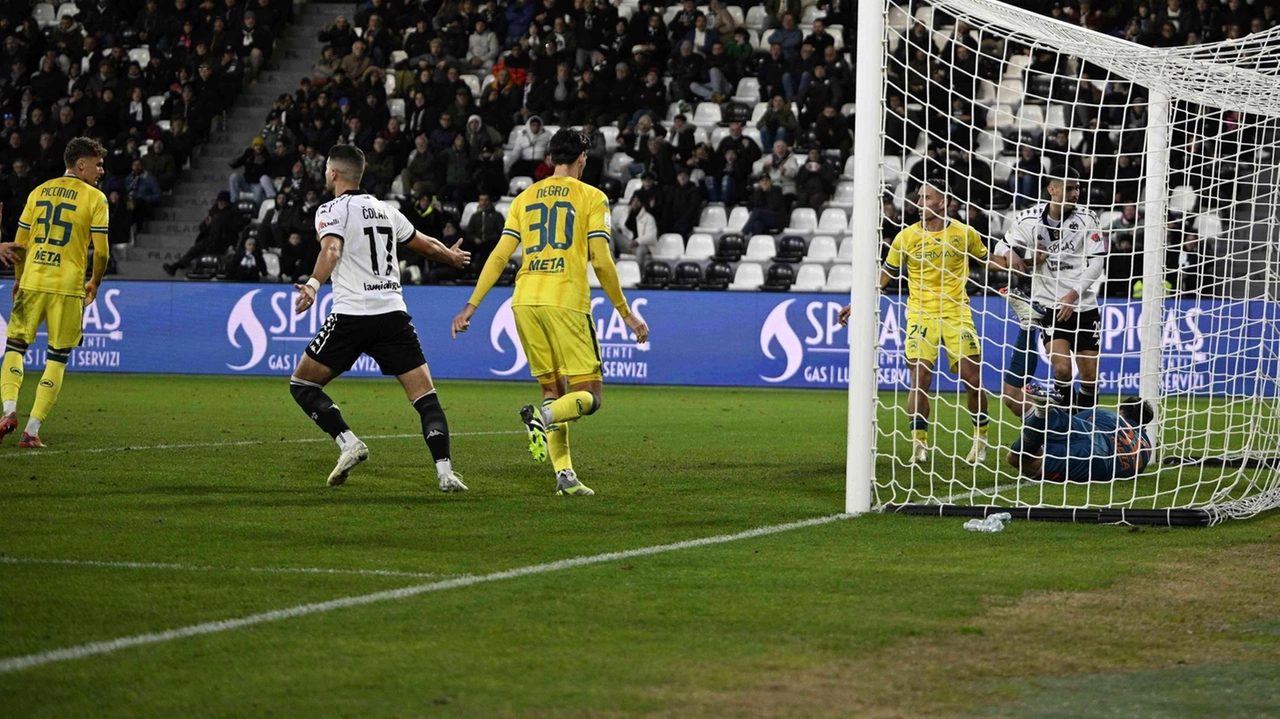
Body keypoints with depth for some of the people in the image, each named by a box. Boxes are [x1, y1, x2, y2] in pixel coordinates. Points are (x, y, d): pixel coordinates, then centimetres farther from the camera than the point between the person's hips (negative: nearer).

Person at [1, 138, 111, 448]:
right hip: (68, 287, -3)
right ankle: (32, 430, 0)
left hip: (32, 282, 3)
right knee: (57, 359, 5)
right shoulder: (95, 198, -2)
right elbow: (101, 251, -6)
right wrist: (94, 284, 11)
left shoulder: (39, 192, 9)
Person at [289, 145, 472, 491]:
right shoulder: (384, 210, 19)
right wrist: (452, 257, 52)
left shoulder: (332, 210, 1)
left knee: (301, 385, 10)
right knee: (425, 396, 2)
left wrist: (314, 285, -37)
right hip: (394, 314, 5)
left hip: (351, 316, -5)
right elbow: (425, 244, 32)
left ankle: (349, 442, -6)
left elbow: (332, 249, -20)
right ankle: (444, 471, -15)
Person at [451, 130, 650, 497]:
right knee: (589, 394, 0)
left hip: (524, 301, 5)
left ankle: (564, 474, 4)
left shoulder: (525, 198, 16)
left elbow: (500, 255, 8)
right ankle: (543, 417, -31)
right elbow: (601, 261, -4)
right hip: (566, 301, -5)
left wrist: (472, 306, 10)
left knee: (553, 389, 14)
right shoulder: (591, 198, 4)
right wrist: (626, 313, 3)